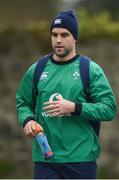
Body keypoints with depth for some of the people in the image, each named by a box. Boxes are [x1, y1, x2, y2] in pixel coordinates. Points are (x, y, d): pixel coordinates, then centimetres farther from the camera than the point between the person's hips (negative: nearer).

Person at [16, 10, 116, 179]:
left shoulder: (91, 69, -1)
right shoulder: (37, 70, 9)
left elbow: (109, 108, -6)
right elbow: (23, 102, 18)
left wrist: (74, 107, -18)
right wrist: (27, 120, -4)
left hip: (81, 158, -2)